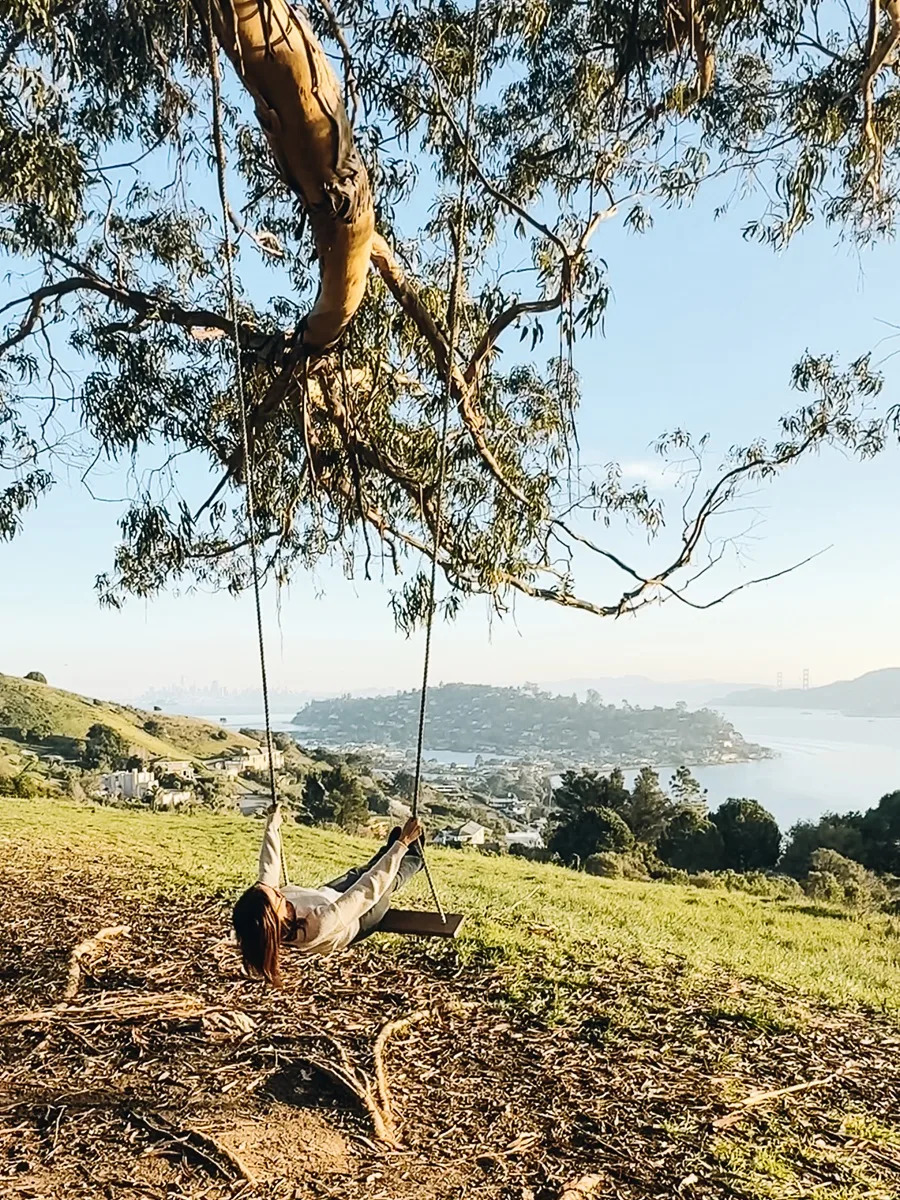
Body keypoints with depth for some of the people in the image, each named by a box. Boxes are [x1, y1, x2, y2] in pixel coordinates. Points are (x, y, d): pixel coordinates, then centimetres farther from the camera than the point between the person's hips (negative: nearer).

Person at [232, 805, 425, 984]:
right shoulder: (320, 924, -49)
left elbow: (269, 867, -14)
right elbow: (369, 888, -45)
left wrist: (272, 825, -2)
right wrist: (402, 844, -41)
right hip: (356, 923, -4)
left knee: (356, 874, 25)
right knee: (390, 878, 16)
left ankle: (388, 852, 57)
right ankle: (414, 858, 50)